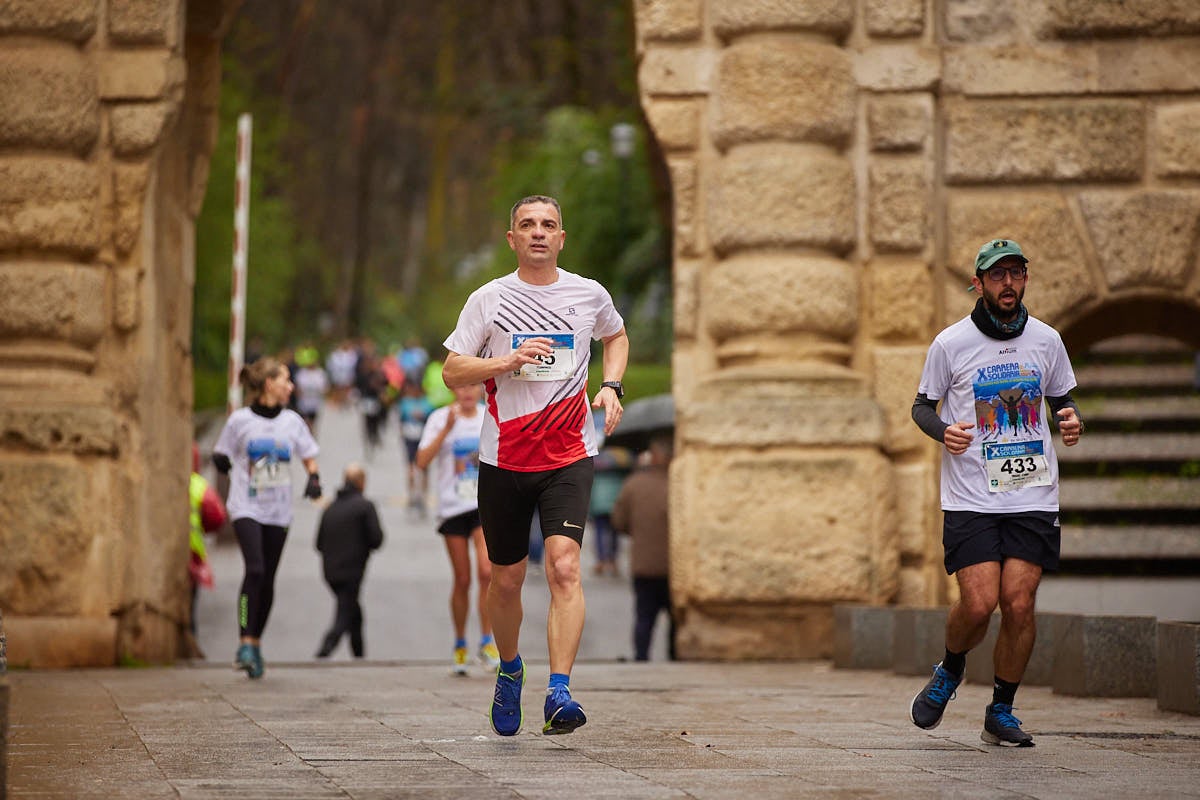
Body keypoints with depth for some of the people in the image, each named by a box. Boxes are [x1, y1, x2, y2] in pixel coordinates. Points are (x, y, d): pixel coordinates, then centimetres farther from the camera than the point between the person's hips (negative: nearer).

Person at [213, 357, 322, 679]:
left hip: (278, 511, 4)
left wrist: (314, 479, -3)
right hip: (247, 508, -4)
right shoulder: (240, 420, -2)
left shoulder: (292, 421, 7)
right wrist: (230, 469, -15)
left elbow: (309, 456, 16)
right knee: (255, 570, -20)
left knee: (268, 579, 6)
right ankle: (246, 644, -17)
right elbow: (220, 455, 7)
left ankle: (256, 644, 18)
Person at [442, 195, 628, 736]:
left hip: (569, 455, 0)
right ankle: (509, 669, 37)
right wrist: (509, 360, -17)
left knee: (564, 566, -19)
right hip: (504, 460, 0)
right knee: (506, 579, 10)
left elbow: (616, 336, 25)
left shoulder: (589, 295, 4)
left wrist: (611, 386, 7)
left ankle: (559, 691, -23)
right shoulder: (488, 299, -1)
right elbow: (452, 371, -1)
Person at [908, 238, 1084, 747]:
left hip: (1033, 495, 2)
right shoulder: (950, 344, -2)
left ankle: (1000, 713, 10)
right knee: (979, 603, -13)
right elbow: (922, 405, 9)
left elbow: (1062, 398, 20)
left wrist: (1071, 421, -2)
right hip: (970, 498, -2)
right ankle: (949, 672, 19)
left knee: (1019, 604, -7)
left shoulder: (1046, 340, 7)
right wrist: (943, 431, -13)